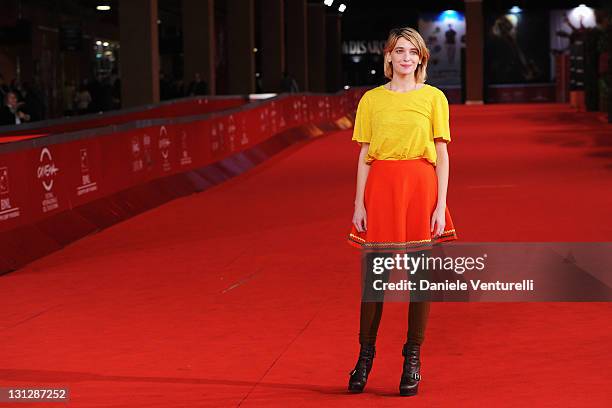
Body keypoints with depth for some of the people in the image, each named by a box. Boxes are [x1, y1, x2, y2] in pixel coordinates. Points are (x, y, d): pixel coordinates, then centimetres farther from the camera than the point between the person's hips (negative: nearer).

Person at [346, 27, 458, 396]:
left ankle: (413, 359, 14)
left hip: (421, 187, -1)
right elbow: (365, 155, 8)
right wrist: (359, 203, 2)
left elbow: (442, 155, 3)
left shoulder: (434, 97, 4)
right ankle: (365, 355, 16)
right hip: (381, 187, 1)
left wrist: (441, 205, -4)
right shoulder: (372, 99, 8)